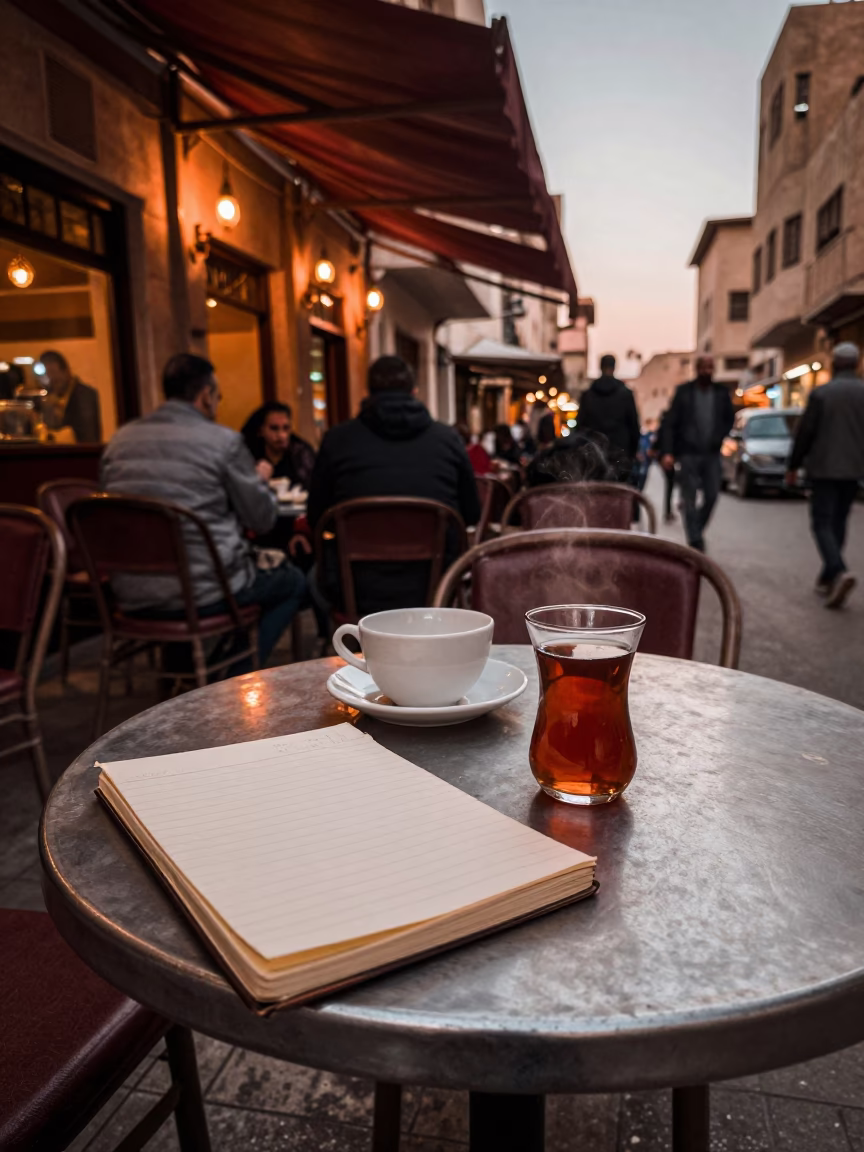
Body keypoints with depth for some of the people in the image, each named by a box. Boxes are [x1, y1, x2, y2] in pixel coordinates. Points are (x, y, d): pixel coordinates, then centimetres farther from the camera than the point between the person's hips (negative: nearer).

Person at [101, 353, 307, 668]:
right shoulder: (224, 441, -9)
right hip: (201, 594, -6)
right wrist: (261, 479, 18)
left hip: (131, 597, 6)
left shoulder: (121, 439, 6)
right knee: (293, 582, 19)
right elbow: (262, 519, -4)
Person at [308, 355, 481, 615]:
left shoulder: (337, 439, -1)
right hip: (433, 592, 1)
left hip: (356, 594, -1)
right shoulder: (448, 438, 2)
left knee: (315, 575, 31)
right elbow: (472, 515, 12)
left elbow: (316, 519, 9)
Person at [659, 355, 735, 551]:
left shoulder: (722, 392, 8)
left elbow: (729, 418, 19)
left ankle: (697, 530, 23)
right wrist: (667, 452, -12)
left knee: (712, 496, 0)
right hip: (688, 454, -3)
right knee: (690, 499, -4)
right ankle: (695, 540, -2)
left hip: (711, 454, 3)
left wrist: (719, 438, 2)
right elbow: (669, 423, -3)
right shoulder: (683, 391, 0)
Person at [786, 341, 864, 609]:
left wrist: (793, 466, 2)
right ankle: (826, 579, 19)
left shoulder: (821, 393, -8)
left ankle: (839, 572, -23)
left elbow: (804, 433, -7)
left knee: (823, 523, -1)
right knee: (838, 522, 14)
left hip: (824, 467, -4)